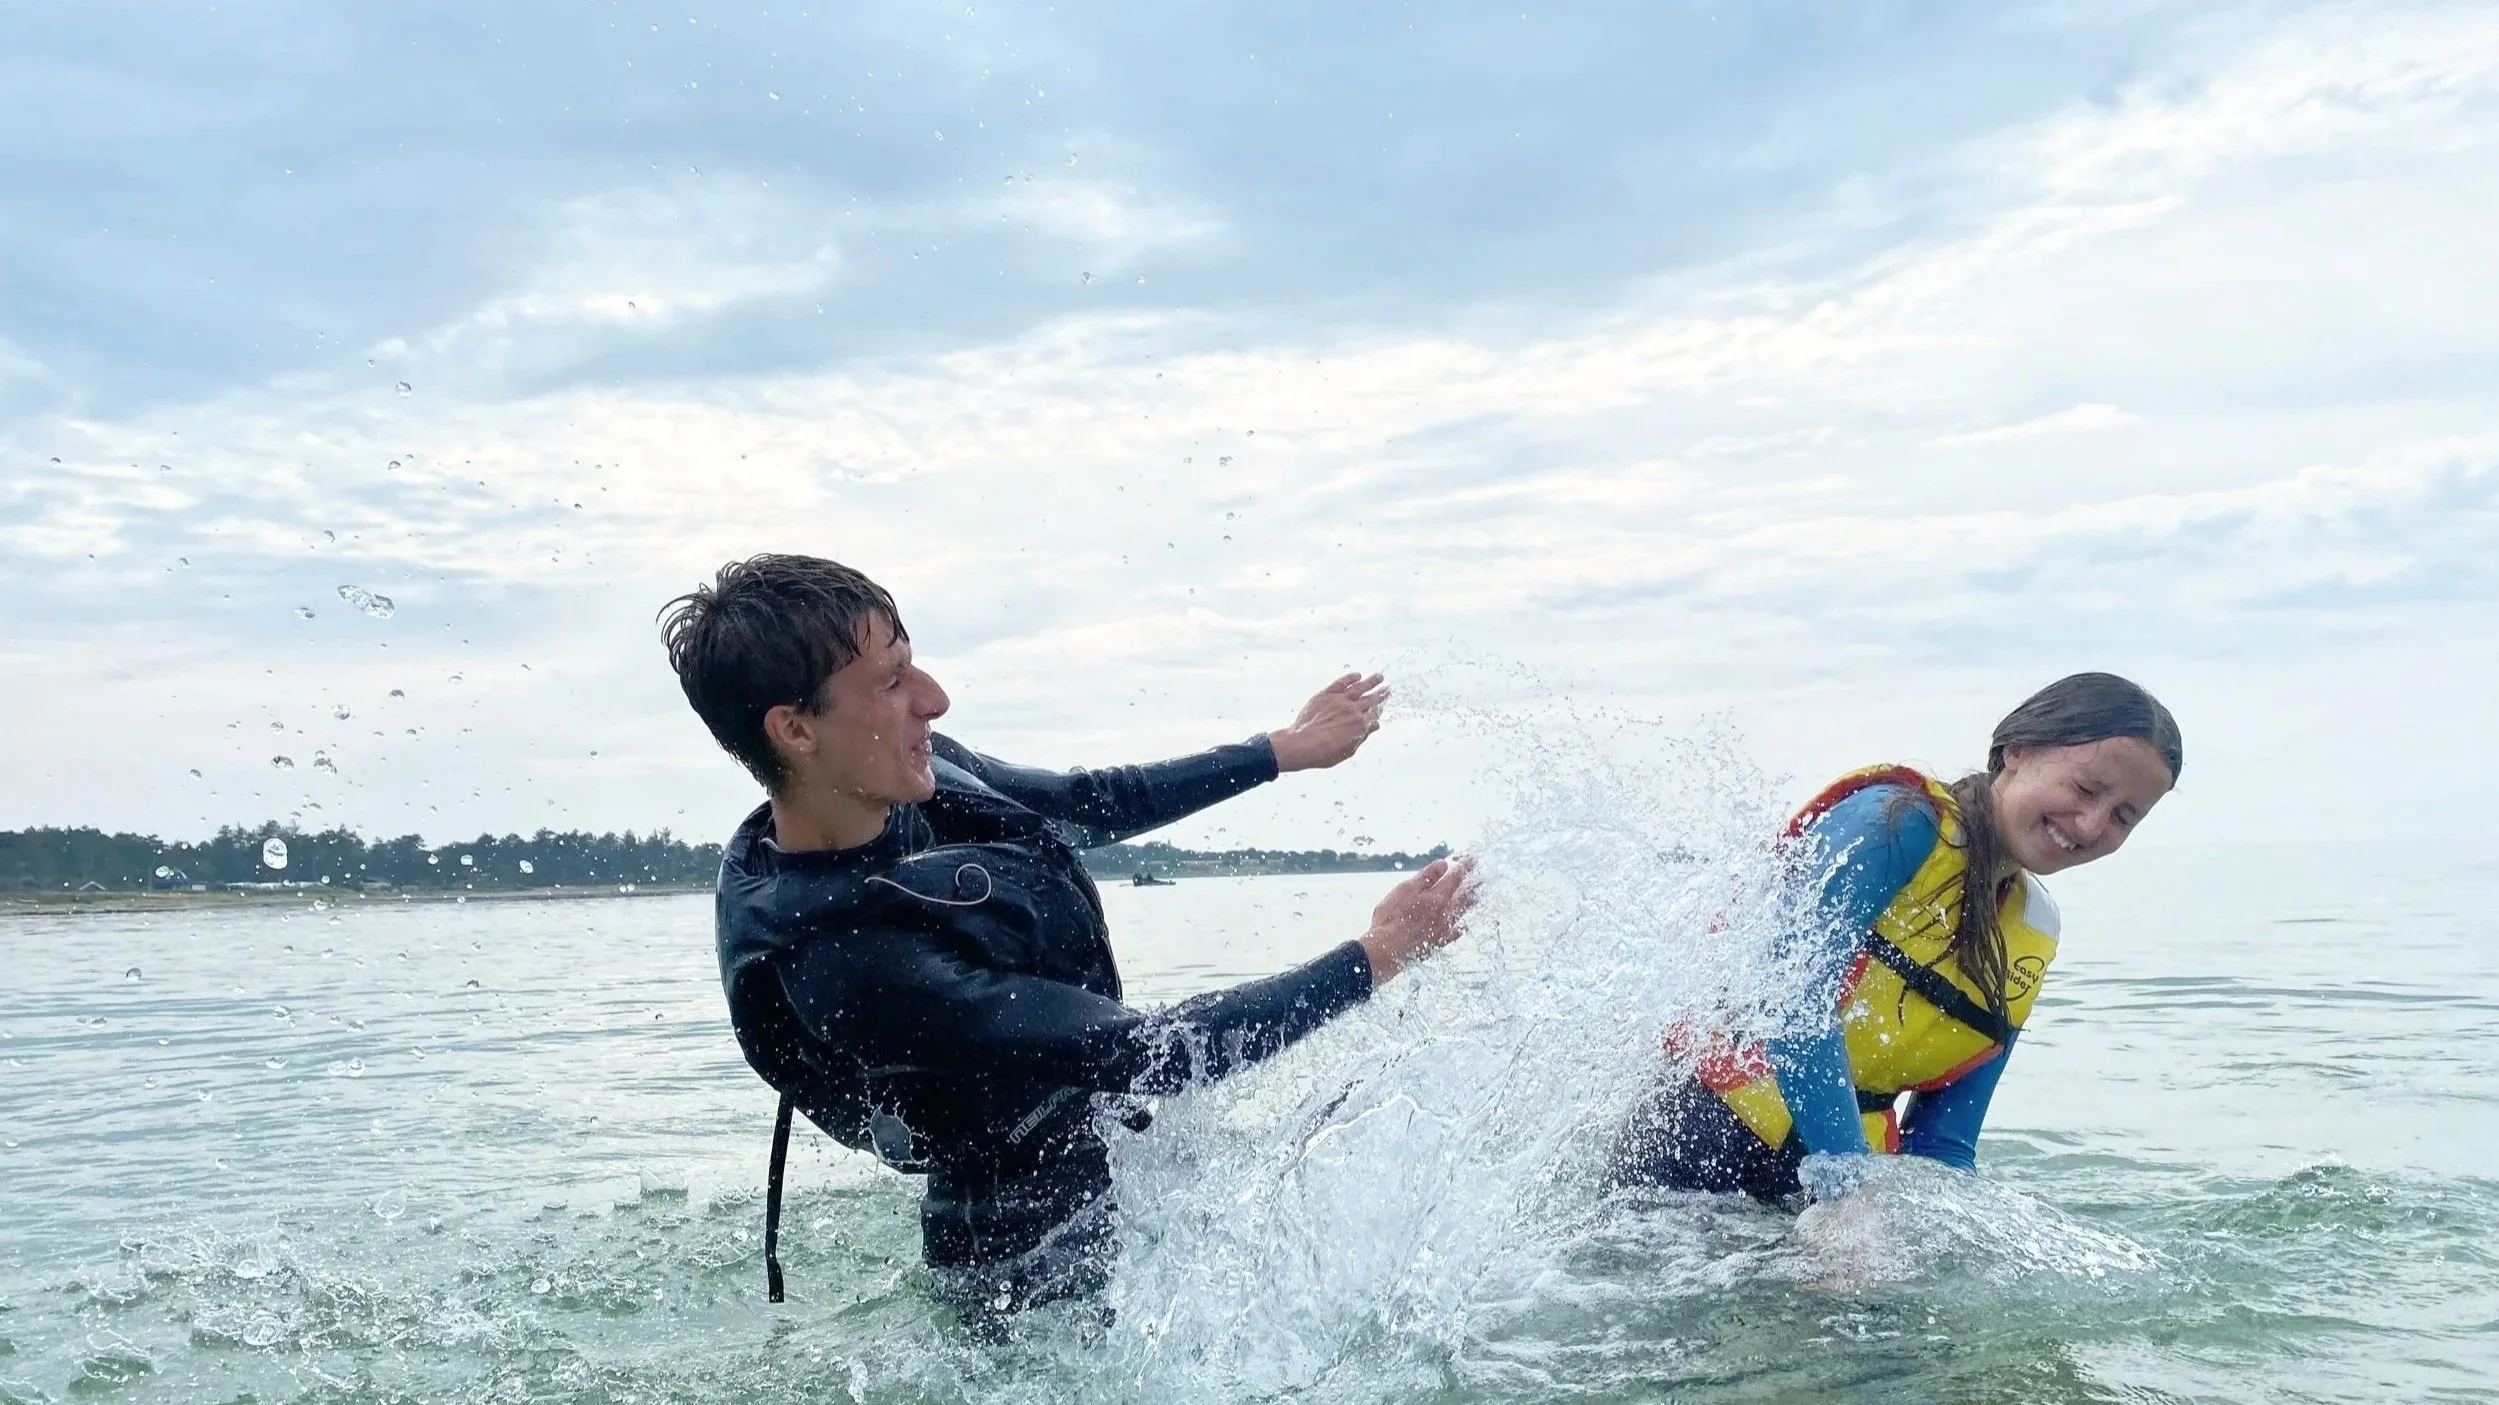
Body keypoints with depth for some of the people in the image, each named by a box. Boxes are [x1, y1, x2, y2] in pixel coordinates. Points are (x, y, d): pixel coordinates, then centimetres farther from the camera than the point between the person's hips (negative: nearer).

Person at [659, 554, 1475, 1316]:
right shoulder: (839, 961, -35)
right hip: (1051, 1268, -8)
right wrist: (1376, 958, -22)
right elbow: (1145, 1054, -31)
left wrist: (1284, 750, 15)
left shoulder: (918, 778, -10)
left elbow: (1092, 805, 9)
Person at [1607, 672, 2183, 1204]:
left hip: (1845, 1166, 8)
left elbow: (1944, 1140, 8)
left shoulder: (2032, 941, 10)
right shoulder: (1900, 822, -11)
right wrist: (1848, 1187, -31)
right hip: (1706, 1142, -8)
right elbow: (1799, 1000, -24)